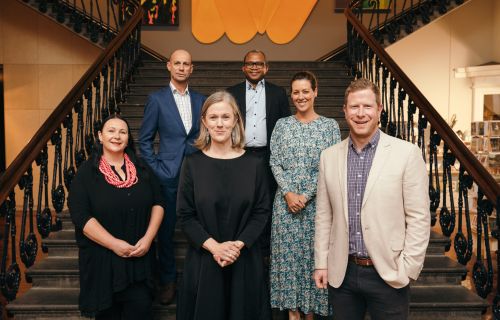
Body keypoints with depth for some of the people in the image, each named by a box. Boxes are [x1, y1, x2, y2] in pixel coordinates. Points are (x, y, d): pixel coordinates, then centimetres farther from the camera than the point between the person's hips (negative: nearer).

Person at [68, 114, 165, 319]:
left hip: (138, 255, 2)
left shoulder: (141, 168, 5)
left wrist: (148, 238, -10)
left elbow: (158, 203, 4)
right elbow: (81, 216, -12)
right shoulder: (87, 172, -4)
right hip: (102, 256, -2)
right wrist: (114, 243, -18)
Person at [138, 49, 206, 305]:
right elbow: (144, 139, 2)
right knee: (166, 229, 7)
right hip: (168, 175, -2)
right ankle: (167, 280, 23)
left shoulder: (200, 100, 9)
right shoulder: (156, 99, 0)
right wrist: (154, 169, -5)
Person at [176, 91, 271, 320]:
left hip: (245, 259, 1)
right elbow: (185, 215, -3)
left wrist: (238, 245, -14)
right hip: (203, 259, 0)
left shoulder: (254, 163, 0)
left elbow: (262, 211, -1)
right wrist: (214, 246, -15)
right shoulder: (192, 164, -1)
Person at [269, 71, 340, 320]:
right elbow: (274, 162, 2)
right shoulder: (282, 124, 6)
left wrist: (306, 196, -11)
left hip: (317, 201, -1)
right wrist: (288, 193, -10)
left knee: (313, 251, 6)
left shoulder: (330, 125, 0)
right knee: (288, 252, 7)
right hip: (286, 199, 2)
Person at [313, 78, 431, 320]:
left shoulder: (407, 153, -7)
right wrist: (321, 263, 5)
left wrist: (407, 270, -9)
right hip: (341, 273, 3)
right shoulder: (329, 156, 3)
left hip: (389, 274, -2)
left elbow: (419, 218, -7)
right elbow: (323, 215, 6)